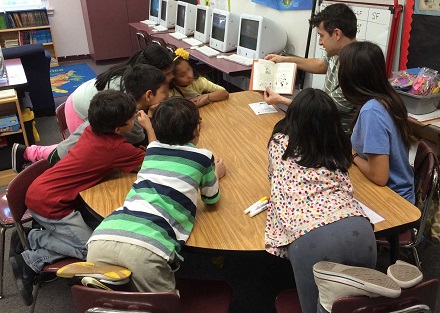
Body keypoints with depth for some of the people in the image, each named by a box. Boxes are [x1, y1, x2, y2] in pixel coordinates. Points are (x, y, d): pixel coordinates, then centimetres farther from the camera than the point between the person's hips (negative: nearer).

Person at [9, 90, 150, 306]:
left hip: (41, 192, 8)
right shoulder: (116, 148, -18)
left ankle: (41, 237, 8)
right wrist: (148, 127, 1)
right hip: (49, 204, -8)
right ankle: (32, 260, 1)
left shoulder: (94, 129, 2)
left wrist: (139, 123, 10)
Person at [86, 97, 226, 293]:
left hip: (103, 237, 5)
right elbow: (211, 198, 32)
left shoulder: (152, 149, 25)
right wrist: (215, 174, 51)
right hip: (148, 247, -5)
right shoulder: (203, 158, 14)